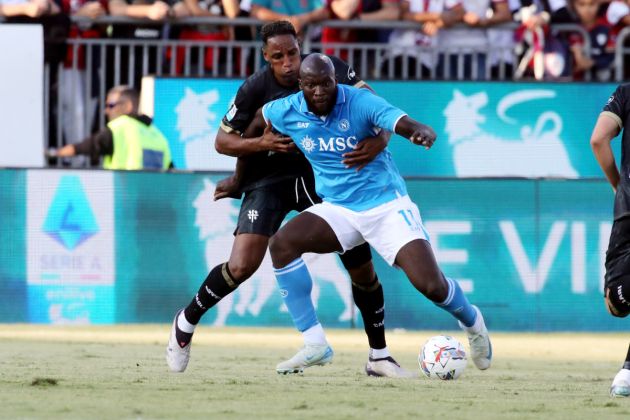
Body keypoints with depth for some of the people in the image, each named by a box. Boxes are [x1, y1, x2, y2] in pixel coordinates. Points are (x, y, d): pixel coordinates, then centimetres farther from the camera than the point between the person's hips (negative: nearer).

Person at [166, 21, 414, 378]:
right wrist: (261, 143, -27)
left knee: (363, 267, -1)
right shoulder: (256, 89, -19)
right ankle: (186, 322, 8)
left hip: (322, 173, 2)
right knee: (242, 267, -18)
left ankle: (379, 357, 16)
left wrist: (380, 140, -40)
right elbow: (223, 141, -8)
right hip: (269, 180, -2)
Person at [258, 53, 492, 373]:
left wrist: (423, 132, -52)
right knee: (281, 243, -23)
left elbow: (408, 126, -28)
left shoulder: (360, 103, -18)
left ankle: (471, 322, 23)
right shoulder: (286, 112, -6)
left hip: (387, 205, -4)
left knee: (430, 284, -15)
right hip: (337, 209, 4)